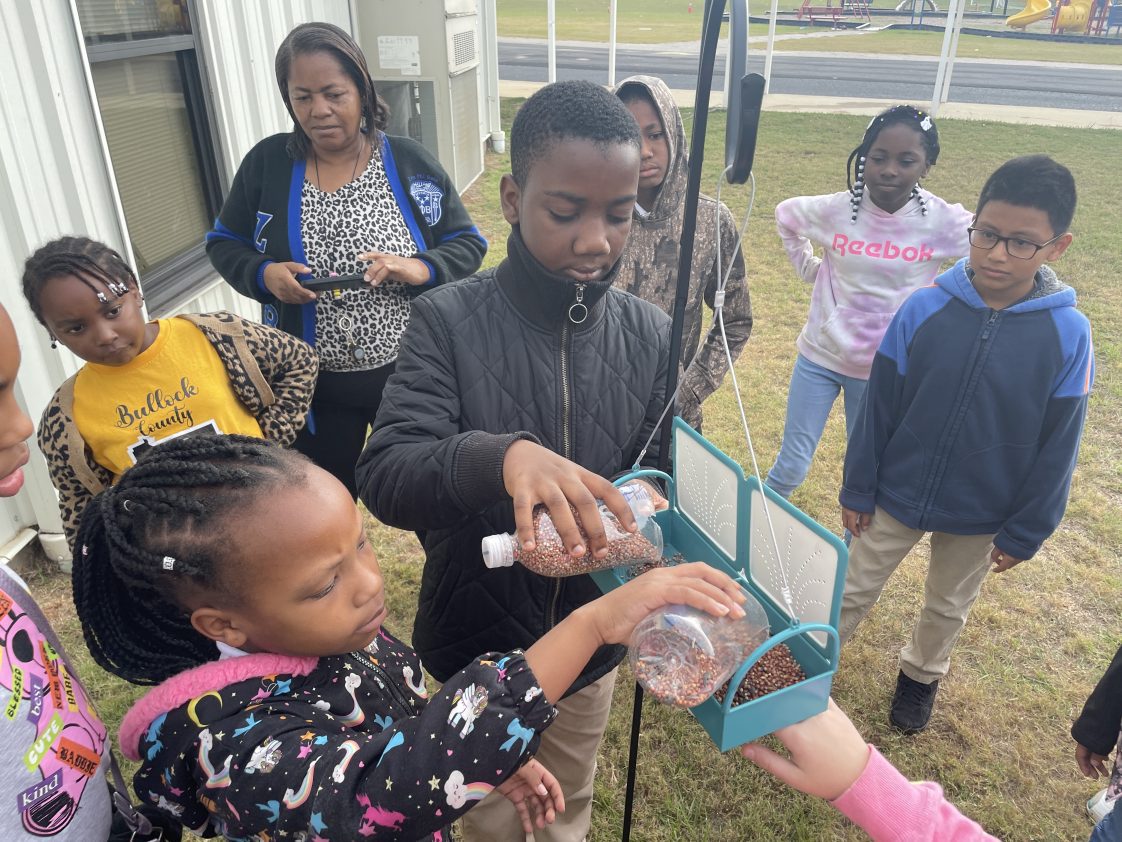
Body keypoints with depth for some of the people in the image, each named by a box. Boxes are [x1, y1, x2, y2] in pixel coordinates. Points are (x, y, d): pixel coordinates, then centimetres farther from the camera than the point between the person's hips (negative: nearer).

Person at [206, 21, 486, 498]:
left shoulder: (410, 162, -6)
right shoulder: (265, 164, -3)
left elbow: (468, 245, -2)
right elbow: (223, 243, 7)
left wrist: (421, 269, -23)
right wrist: (263, 274, -15)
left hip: (408, 372, -1)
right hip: (311, 382, 2)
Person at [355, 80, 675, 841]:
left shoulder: (649, 334, -10)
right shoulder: (450, 321, -19)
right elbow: (384, 476, -27)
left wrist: (639, 522, -29)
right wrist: (498, 457, -47)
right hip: (476, 643, -2)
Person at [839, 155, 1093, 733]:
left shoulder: (1069, 335, -17)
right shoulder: (924, 309, -17)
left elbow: (1057, 447, -8)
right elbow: (878, 408, -8)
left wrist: (1026, 531, -3)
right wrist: (857, 489, -3)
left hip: (979, 517, 1)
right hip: (894, 498, 0)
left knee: (947, 607, 23)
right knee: (852, 590, 15)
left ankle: (921, 675, 49)